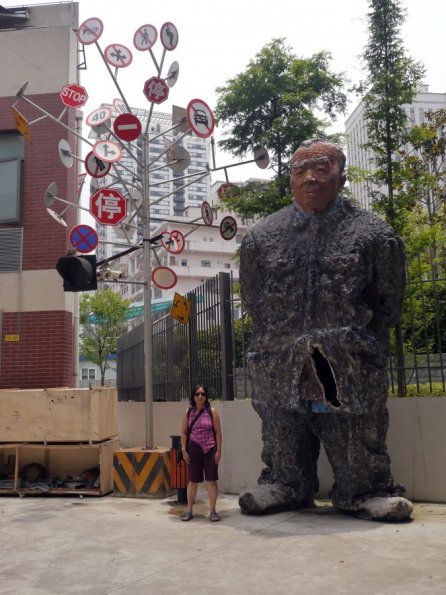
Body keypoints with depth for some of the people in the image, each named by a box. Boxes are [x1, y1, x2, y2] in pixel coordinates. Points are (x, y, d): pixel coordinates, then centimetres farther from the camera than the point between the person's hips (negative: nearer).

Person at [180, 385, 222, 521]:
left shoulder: (212, 412, -1)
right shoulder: (188, 412, 4)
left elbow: (218, 432, -2)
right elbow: (184, 432, 5)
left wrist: (218, 451, -6)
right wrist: (184, 450, -2)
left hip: (210, 450, -1)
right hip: (194, 450, 2)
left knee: (211, 480, 2)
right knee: (193, 481, 9)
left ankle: (213, 511, 11)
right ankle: (189, 510, 19)